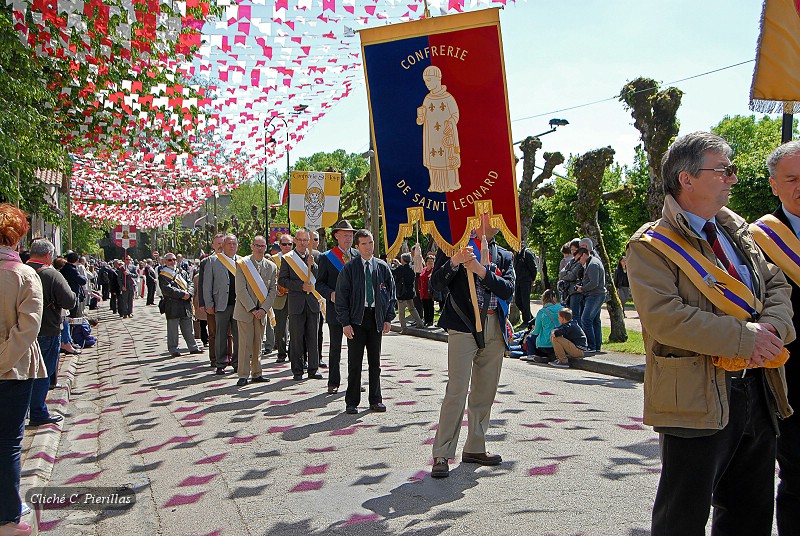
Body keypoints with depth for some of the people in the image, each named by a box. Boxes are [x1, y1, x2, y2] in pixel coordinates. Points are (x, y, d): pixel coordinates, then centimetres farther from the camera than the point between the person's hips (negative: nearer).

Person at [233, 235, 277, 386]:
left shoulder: (271, 266, 7)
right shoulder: (242, 264, -4)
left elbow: (273, 290, 5)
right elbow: (240, 290, -9)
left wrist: (263, 309, -7)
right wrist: (252, 309, -12)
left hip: (261, 312, 4)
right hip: (245, 310, -4)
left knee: (258, 344, 9)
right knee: (245, 343, -5)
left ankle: (256, 374, 17)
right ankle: (243, 376, 1)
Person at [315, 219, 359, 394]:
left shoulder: (359, 256, 9)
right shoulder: (326, 257, 1)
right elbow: (320, 283, 1)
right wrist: (330, 294, -17)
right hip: (336, 308, -2)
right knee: (335, 348, 5)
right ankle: (333, 383, 14)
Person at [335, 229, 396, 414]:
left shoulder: (382, 267, 6)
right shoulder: (349, 269, -2)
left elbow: (391, 293, 11)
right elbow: (341, 297, -3)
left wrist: (388, 318, 4)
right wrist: (345, 322, -9)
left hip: (376, 318, 2)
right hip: (356, 319, -2)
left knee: (375, 362, 10)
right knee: (355, 362, 2)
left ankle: (375, 400, 19)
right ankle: (352, 402, 12)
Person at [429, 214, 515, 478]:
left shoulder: (504, 256, 16)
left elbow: (508, 290, 0)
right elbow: (436, 283, -5)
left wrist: (482, 271, -14)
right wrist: (454, 262, -22)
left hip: (494, 328, 5)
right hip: (464, 325, -5)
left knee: (485, 392, 10)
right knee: (457, 390, -11)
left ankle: (475, 448, 22)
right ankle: (441, 455, -5)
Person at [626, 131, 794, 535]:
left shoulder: (738, 232, 14)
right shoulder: (651, 246, -11)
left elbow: (777, 286, 13)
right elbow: (664, 318, -22)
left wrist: (771, 326, -9)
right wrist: (745, 336, -20)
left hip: (757, 390, 8)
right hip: (698, 399, -7)